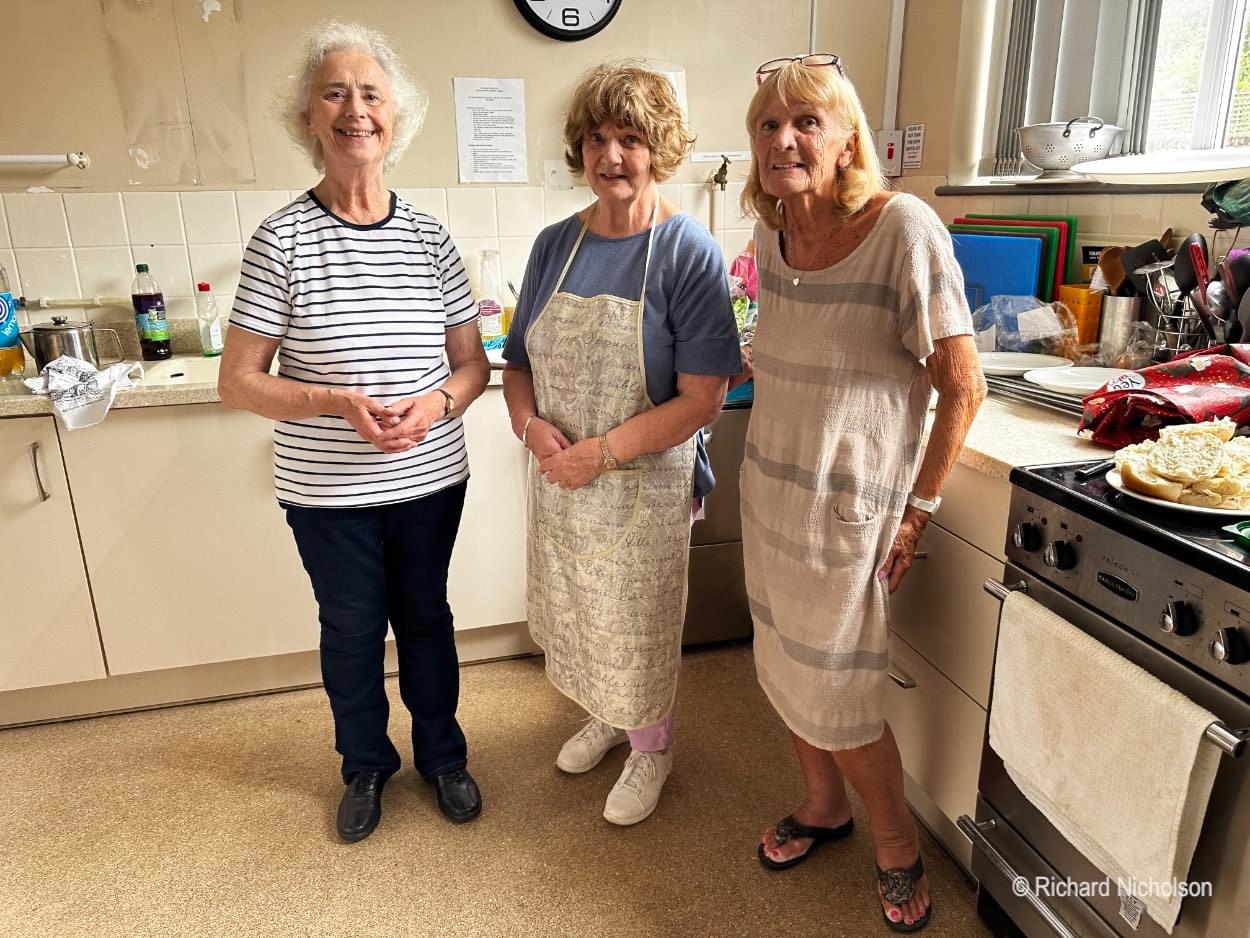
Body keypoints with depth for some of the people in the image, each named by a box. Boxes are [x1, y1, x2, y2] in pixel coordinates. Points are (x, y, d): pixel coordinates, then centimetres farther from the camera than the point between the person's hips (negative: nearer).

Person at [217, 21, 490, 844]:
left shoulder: (429, 238, -3)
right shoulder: (283, 240, -10)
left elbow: (474, 364, 3)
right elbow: (238, 382, -8)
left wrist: (438, 403, -18)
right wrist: (341, 403, -22)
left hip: (430, 481, 2)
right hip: (328, 493, -1)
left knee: (426, 618, 18)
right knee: (351, 630, 16)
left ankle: (442, 754, 42)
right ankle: (367, 765, 42)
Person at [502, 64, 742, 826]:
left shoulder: (690, 251, -14)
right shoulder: (555, 244, 2)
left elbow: (701, 400, -18)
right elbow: (518, 363, 8)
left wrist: (600, 454, -22)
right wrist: (532, 425, -13)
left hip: (644, 486, -5)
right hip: (559, 480, 5)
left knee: (640, 624, 12)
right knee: (575, 613, 21)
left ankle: (652, 749, 39)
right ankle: (604, 717, 49)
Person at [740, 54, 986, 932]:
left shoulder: (905, 229, -19)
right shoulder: (773, 234, 1)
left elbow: (963, 388, -15)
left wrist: (919, 509, -12)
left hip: (850, 505, -6)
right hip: (770, 488, 6)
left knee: (835, 693, 5)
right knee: (784, 665, 17)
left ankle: (898, 844, 33)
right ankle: (824, 803, 44)